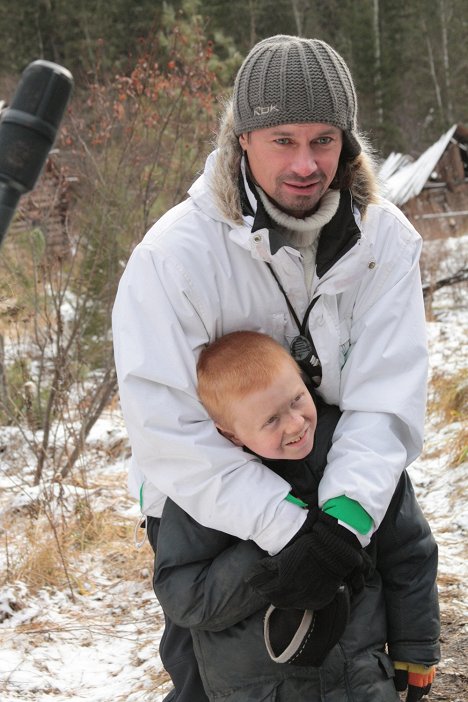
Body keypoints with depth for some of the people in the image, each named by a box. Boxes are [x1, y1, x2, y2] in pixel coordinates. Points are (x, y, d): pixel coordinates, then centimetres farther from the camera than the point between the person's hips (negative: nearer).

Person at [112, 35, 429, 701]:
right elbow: (166, 427, -31)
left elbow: (386, 395, -21)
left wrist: (346, 515, -36)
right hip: (203, 502, -3)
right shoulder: (174, 255, -27)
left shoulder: (385, 239, -16)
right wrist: (286, 527, -36)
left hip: (342, 489, 4)